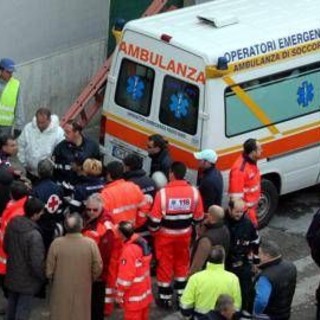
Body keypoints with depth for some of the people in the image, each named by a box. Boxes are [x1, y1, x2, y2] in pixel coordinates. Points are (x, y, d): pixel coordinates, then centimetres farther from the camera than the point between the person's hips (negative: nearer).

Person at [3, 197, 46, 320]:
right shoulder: (34, 234, -30)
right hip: (27, 280, -7)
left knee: (11, 307, 22)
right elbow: (37, 262, -26)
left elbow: (5, 247, 9)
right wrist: (43, 277, -8)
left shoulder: (12, 224, -7)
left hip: (12, 276, 7)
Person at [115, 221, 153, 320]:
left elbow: (126, 277, -24)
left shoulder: (129, 250, -28)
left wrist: (119, 294, -14)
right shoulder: (142, 242, -3)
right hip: (145, 291, 8)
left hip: (134, 297, -8)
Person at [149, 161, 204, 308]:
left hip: (165, 234, -3)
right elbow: (198, 217, -1)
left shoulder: (163, 192, -22)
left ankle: (165, 298, 17)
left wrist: (153, 230, 2)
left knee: (165, 264, 10)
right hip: (185, 234, 3)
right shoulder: (193, 191, -11)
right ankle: (181, 295, 29)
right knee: (182, 262, 20)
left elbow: (155, 218, -17)